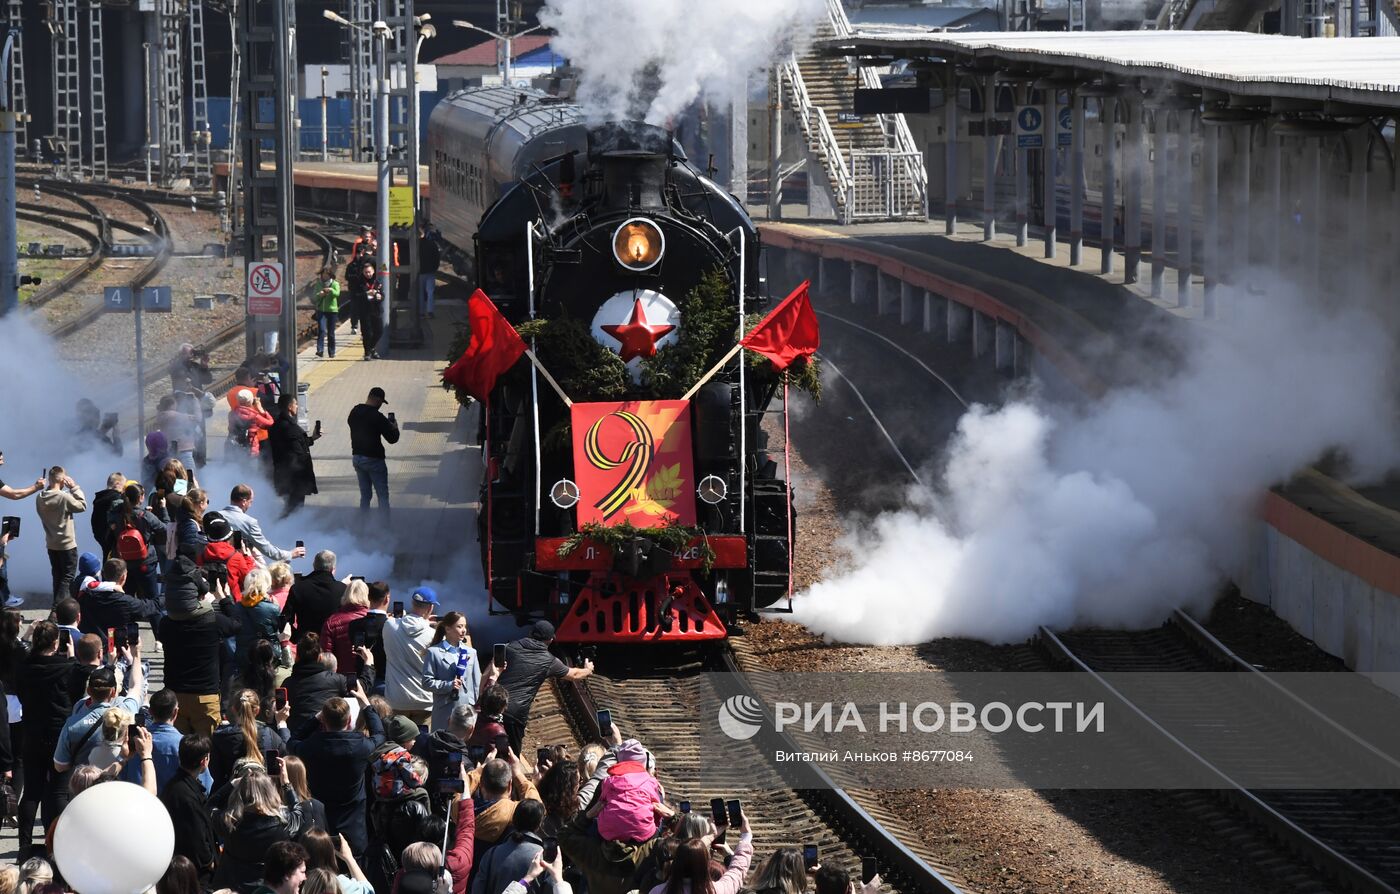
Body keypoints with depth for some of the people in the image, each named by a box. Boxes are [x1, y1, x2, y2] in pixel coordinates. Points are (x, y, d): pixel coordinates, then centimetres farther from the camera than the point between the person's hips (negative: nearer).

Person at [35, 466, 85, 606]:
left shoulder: (40, 498, -5)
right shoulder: (64, 497, -22)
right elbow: (82, 506, -12)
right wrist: (74, 487, -8)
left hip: (51, 544, 6)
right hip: (67, 545, -6)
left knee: (57, 577, 17)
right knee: (67, 578, -1)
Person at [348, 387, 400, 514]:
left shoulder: (354, 412, 4)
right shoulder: (377, 417, -17)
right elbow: (392, 438, -13)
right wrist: (394, 428, 11)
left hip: (357, 457, 7)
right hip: (373, 459, -7)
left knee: (365, 495, 14)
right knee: (383, 495, -1)